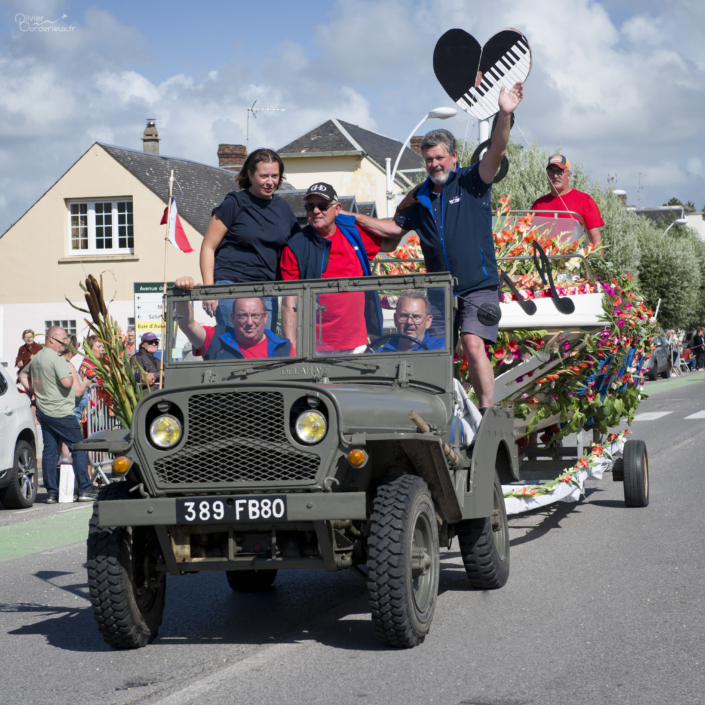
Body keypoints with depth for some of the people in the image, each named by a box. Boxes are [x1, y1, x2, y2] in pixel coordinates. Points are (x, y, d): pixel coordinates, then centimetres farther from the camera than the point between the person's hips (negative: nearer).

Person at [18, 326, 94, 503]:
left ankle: (51, 493, 9)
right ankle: (84, 490, -2)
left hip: (42, 411, 9)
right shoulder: (56, 359, -17)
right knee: (79, 448, 0)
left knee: (49, 451, 9)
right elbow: (67, 382, -27)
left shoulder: (36, 358, 13)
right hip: (61, 413, -9)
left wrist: (34, 391, 21)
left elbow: (23, 375, 28)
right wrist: (71, 371, -7)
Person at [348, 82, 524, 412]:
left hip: (478, 285, -5)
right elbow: (395, 227, 25)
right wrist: (354, 218, 18)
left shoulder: (471, 183, 1)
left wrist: (504, 115, -30)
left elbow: (496, 152, -14)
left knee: (473, 343, -19)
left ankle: (487, 411, -14)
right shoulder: (420, 197, 15)